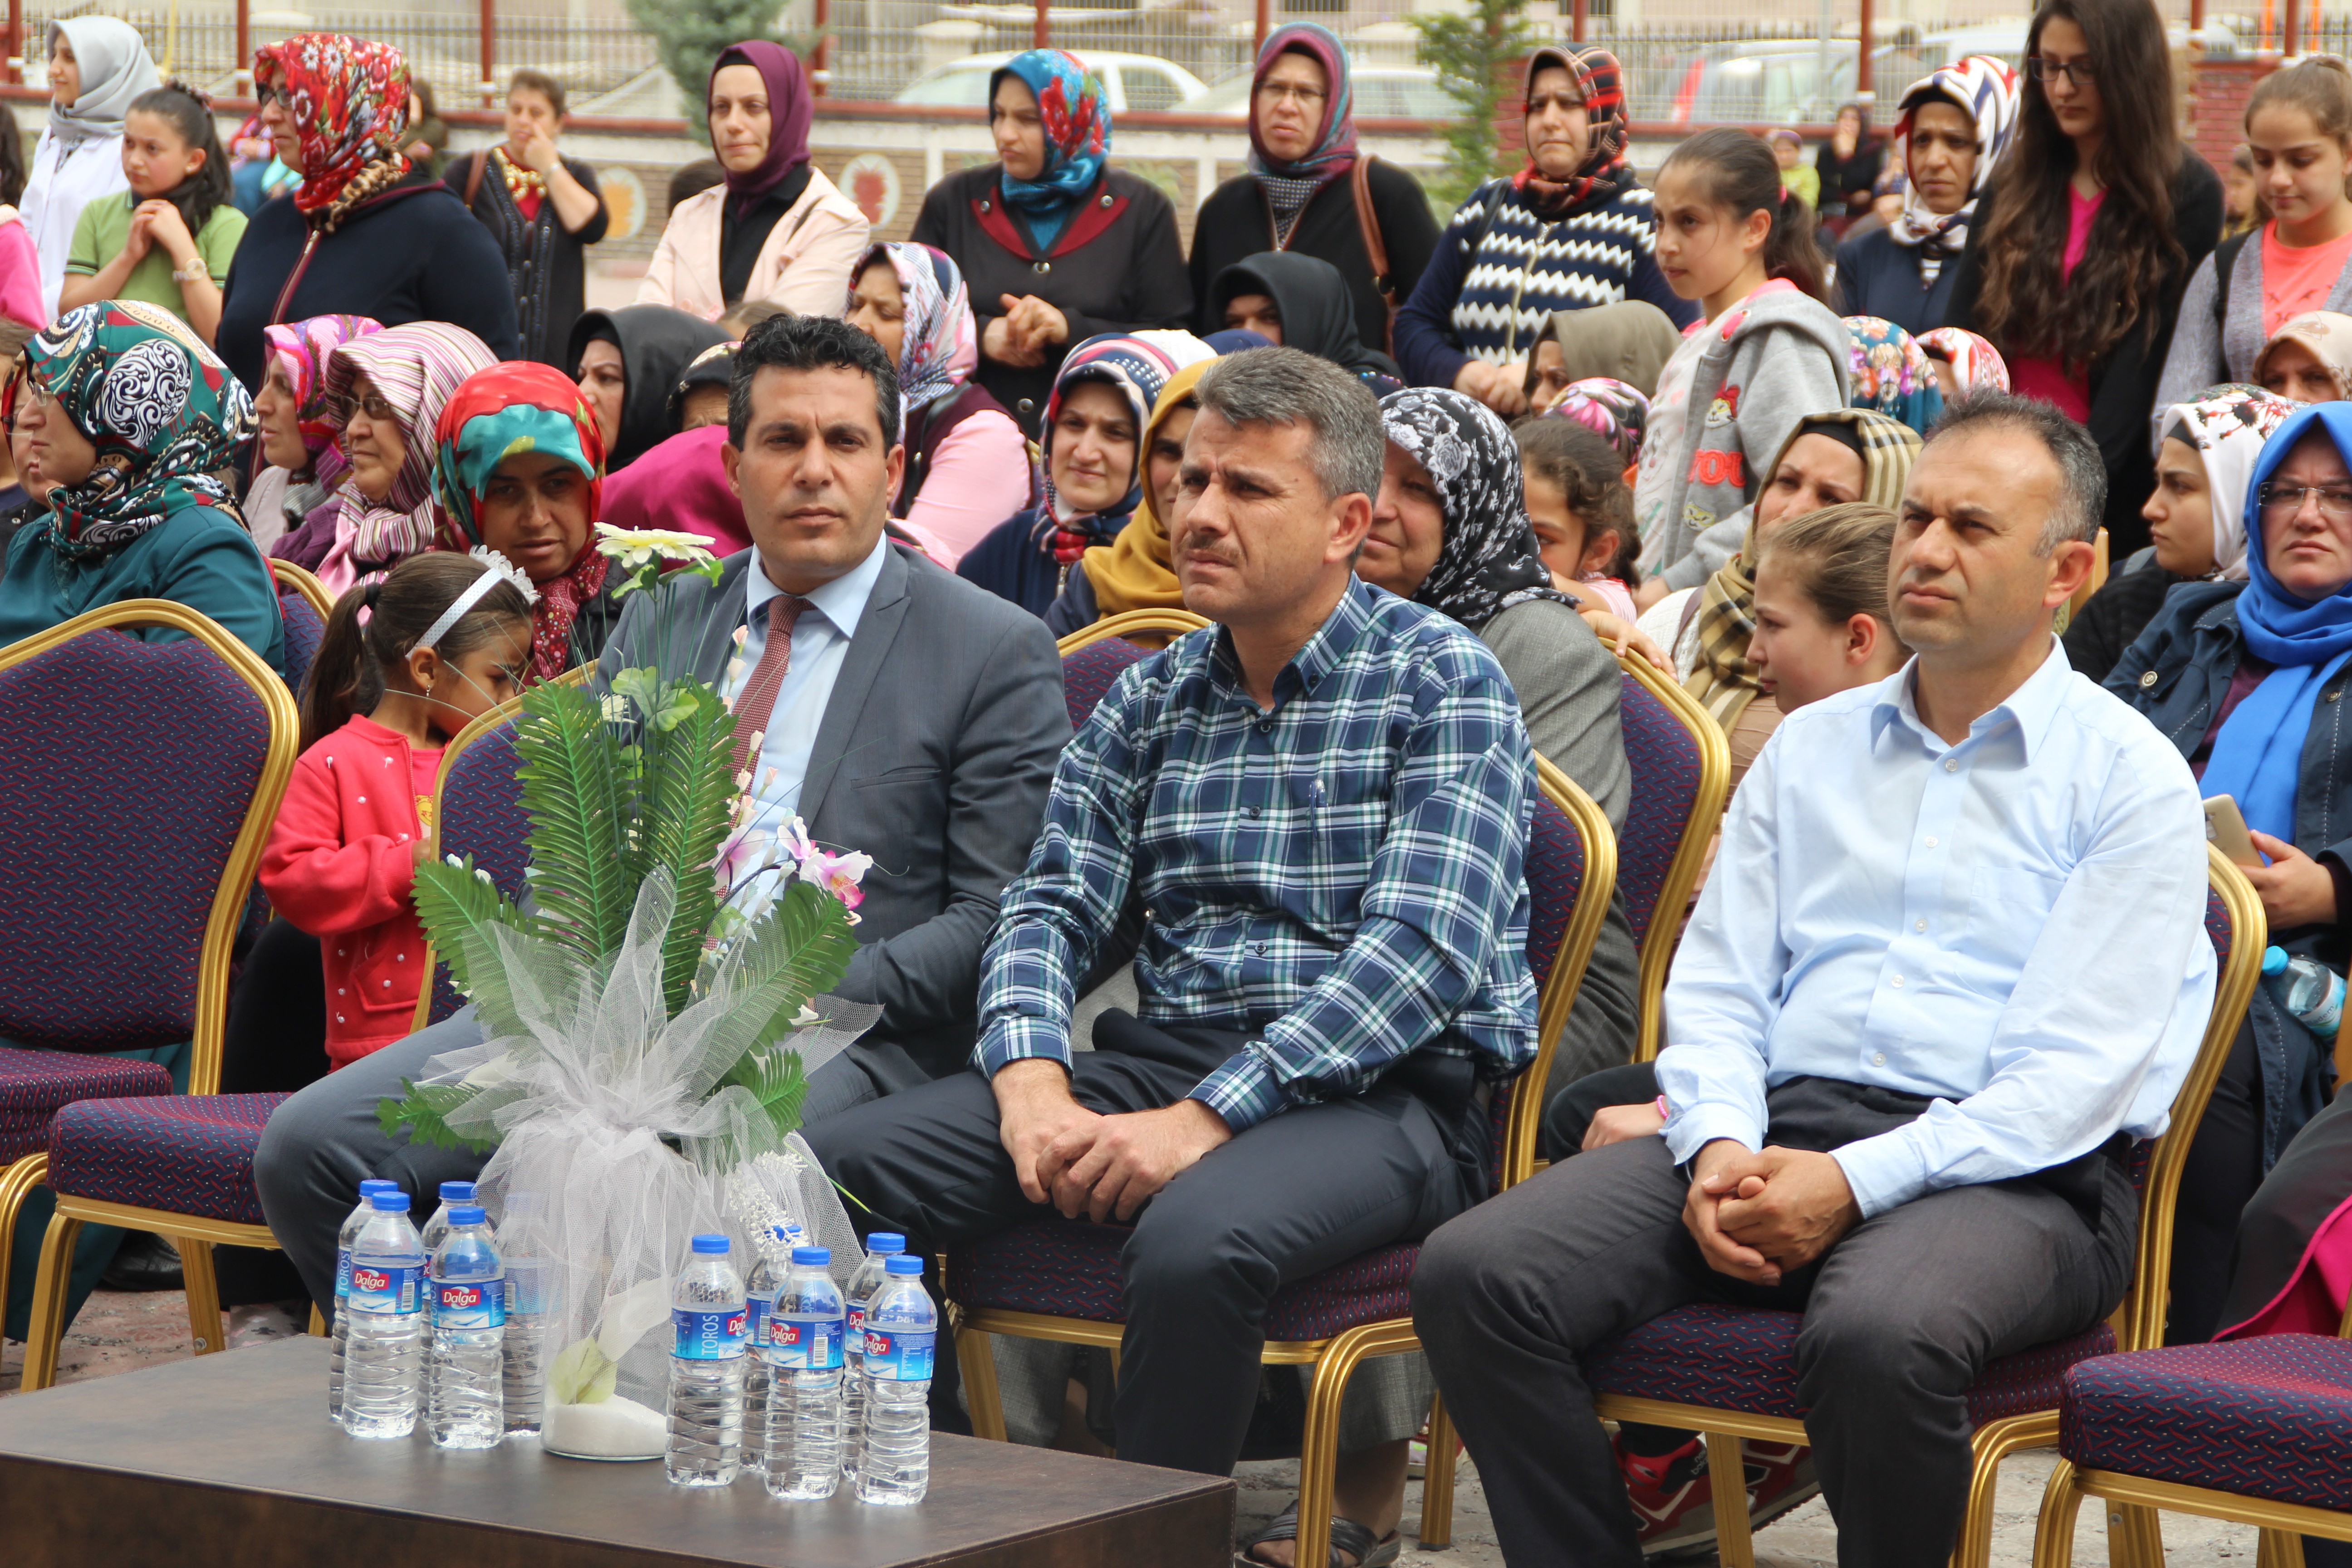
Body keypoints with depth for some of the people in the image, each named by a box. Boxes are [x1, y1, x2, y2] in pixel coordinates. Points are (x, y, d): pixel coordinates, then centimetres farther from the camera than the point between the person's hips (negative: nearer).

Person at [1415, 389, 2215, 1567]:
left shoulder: (2130, 778, 4)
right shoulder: (1810, 747, 22)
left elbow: (2080, 1070, -7)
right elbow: (1714, 985, 16)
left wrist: (1857, 1183, -17)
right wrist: (1721, 1146, -6)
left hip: (2011, 1175, -5)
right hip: (1777, 1129, 5)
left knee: (1876, 1337, -40)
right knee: (1471, 1276, -19)